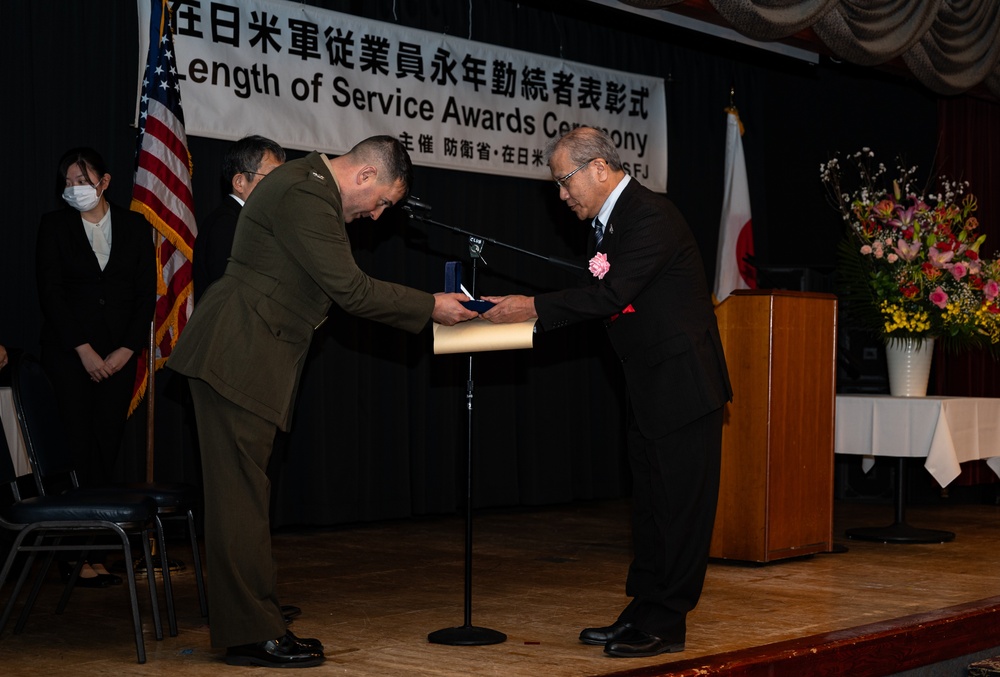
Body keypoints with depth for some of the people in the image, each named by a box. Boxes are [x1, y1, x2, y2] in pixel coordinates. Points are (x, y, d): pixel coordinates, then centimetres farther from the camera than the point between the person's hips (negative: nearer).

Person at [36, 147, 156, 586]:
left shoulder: (134, 226, 9)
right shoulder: (54, 226, 5)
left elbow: (147, 293, 6)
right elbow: (50, 293, -1)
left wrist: (126, 349, -4)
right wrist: (84, 350, -8)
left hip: (118, 355, 2)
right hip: (68, 353, -2)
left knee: (107, 449, -2)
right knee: (80, 451, -7)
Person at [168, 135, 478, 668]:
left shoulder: (313, 185, 15)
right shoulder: (304, 194, -18)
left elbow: (341, 285, 21)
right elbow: (348, 288, -19)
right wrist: (430, 307, -11)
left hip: (250, 359, 11)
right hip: (237, 359, -11)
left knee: (244, 497, 11)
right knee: (241, 497, -6)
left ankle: (254, 626, 17)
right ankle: (251, 635, -1)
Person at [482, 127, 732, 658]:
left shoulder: (650, 216, -17)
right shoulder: (612, 219, 14)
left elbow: (612, 295, -25)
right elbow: (605, 300, 13)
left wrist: (533, 307, -22)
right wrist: (536, 313, 3)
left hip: (684, 382, -10)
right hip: (650, 386, 10)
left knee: (681, 505, -3)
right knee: (650, 504, 14)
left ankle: (665, 624, 2)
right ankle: (643, 612, 21)